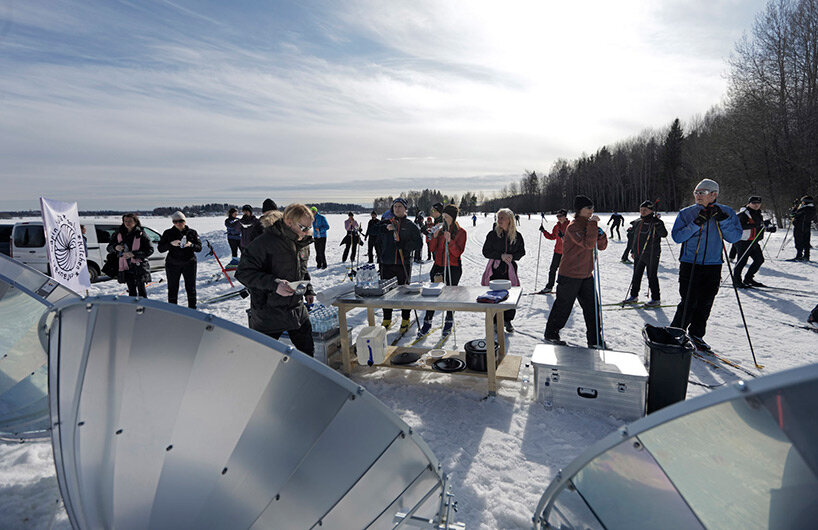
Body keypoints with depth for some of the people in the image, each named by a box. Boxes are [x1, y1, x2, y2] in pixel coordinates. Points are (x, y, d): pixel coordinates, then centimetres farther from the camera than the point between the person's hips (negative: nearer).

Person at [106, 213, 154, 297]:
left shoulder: (141, 235, -6)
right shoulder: (119, 234, 7)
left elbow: (150, 250, -12)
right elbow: (109, 248, 12)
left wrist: (133, 254, -21)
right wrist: (115, 247, -12)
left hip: (139, 267, -4)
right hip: (126, 267, 4)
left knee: (141, 289, -2)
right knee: (131, 290, 10)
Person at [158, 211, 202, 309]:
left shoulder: (192, 232, 4)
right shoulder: (168, 233, 2)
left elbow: (199, 248, 1)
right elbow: (160, 249, -2)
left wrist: (191, 245, -20)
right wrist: (171, 244, -19)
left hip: (189, 264, 0)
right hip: (172, 265, 0)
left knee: (191, 288, 5)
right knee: (173, 289, 4)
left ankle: (192, 308, 16)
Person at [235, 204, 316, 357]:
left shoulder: (303, 243, 4)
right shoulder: (265, 242, -19)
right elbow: (243, 272, -20)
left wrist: (308, 290, 8)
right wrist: (274, 284, -30)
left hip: (297, 309, 6)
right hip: (268, 313, -6)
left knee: (307, 352, 15)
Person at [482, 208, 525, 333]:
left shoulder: (517, 236, 2)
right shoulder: (493, 234, -3)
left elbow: (522, 251, 11)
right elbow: (486, 251, -3)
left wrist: (512, 256, -10)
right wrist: (500, 256, -16)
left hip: (511, 270, 2)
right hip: (496, 270, -2)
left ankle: (508, 320, 22)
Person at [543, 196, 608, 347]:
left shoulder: (589, 225, 11)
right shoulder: (573, 227, -16)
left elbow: (602, 246, 11)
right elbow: (588, 244, -30)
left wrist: (600, 233, -7)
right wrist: (592, 225, -24)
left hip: (586, 275, 8)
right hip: (570, 275, -8)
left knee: (592, 308, 9)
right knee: (563, 306, 5)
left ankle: (595, 340, 20)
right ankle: (550, 334, 23)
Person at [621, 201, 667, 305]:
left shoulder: (656, 222, -9)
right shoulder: (637, 222, 10)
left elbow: (664, 234, -22)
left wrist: (657, 224, -35)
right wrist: (633, 251, 21)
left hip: (651, 255, -7)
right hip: (638, 255, 7)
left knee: (652, 276, -2)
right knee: (636, 275, 14)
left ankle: (656, 299, 10)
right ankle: (634, 296, 27)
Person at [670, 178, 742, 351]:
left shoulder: (726, 213, 4)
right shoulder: (686, 213, 0)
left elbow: (735, 237, -4)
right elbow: (677, 237, -9)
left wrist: (722, 220, -16)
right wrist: (696, 224, -20)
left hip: (713, 267, 2)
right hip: (689, 265, -2)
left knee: (705, 304, 7)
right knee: (689, 302, -6)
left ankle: (696, 335, 23)